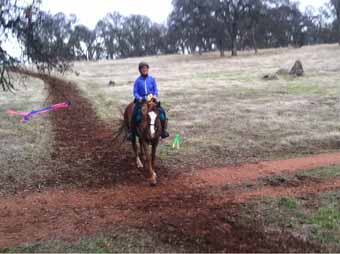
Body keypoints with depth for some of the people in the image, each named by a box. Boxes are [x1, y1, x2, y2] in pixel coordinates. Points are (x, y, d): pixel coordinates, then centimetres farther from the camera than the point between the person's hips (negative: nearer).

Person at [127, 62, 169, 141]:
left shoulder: (152, 79, 5)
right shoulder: (138, 80, 1)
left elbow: (155, 89, 6)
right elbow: (135, 92, 0)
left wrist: (155, 95, -14)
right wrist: (138, 98, -18)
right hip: (141, 100, -2)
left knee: (162, 111, -16)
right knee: (135, 114, -24)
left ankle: (163, 129, -2)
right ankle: (131, 131, -10)